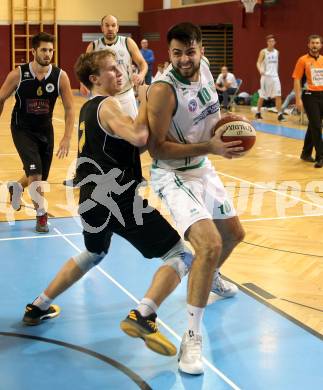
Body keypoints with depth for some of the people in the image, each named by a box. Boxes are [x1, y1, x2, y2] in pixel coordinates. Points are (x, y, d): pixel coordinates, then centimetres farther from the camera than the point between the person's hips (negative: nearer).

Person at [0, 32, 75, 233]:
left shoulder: (60, 76, -14)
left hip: (45, 130, 3)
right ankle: (41, 216, 1)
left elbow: (70, 108, -9)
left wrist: (67, 138, -16)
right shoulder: (18, 74, -17)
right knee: (35, 173, -19)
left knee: (40, 177, 13)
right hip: (22, 130, -3)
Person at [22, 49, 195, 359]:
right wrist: (146, 99, -14)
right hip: (119, 200, -9)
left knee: (93, 254, 36)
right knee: (181, 255, -5)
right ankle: (142, 316, -24)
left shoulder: (88, 109, 18)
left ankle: (38, 307, 39)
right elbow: (138, 137, -28)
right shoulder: (107, 105, -9)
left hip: (92, 199, 9)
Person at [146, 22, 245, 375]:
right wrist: (209, 147, -31)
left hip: (203, 169, 8)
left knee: (233, 233, 24)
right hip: (174, 175, -8)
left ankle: (210, 277, 56)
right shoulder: (164, 90, -26)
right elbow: (157, 149, -27)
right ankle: (192, 337, -15)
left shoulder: (203, 67, -4)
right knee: (210, 244, -26)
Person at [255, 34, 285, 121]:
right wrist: (260, 70, -33)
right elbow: (258, 63, -14)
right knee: (262, 96, 5)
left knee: (278, 96, -7)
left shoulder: (276, 52, 10)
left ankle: (280, 115, -6)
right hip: (266, 76, -4)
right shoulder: (263, 52, -5)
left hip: (275, 76, 4)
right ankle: (258, 113, 22)